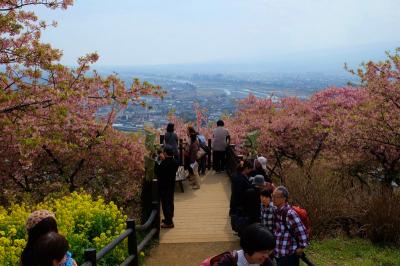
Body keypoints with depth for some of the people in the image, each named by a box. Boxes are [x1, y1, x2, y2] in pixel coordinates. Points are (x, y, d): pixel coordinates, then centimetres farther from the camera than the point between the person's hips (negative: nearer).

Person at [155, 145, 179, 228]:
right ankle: (169, 218, 34)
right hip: (171, 185, 8)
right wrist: (164, 160, 4)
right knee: (170, 202, 19)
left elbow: (157, 171, -18)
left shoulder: (164, 163, -25)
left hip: (164, 186, -8)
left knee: (165, 203, 0)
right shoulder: (175, 162, -1)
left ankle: (168, 222, 3)